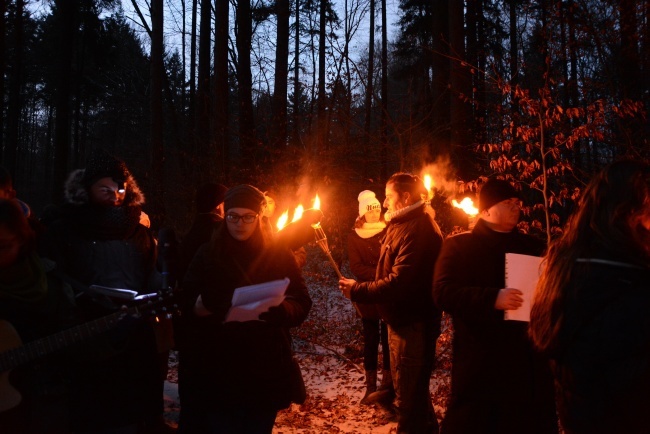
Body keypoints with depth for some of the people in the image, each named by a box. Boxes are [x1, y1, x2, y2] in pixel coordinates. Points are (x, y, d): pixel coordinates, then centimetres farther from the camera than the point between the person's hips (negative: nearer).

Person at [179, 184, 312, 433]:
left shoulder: (279, 255, 2)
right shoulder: (207, 254, 3)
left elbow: (301, 305, -1)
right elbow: (185, 305, 1)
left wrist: (276, 309, -22)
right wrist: (197, 307, -22)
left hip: (266, 370, 1)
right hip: (217, 371, 0)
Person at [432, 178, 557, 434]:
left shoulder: (532, 246, 16)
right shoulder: (459, 245, 1)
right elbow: (443, 293, -12)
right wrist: (492, 299, -25)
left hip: (528, 359, 5)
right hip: (479, 362, -5)